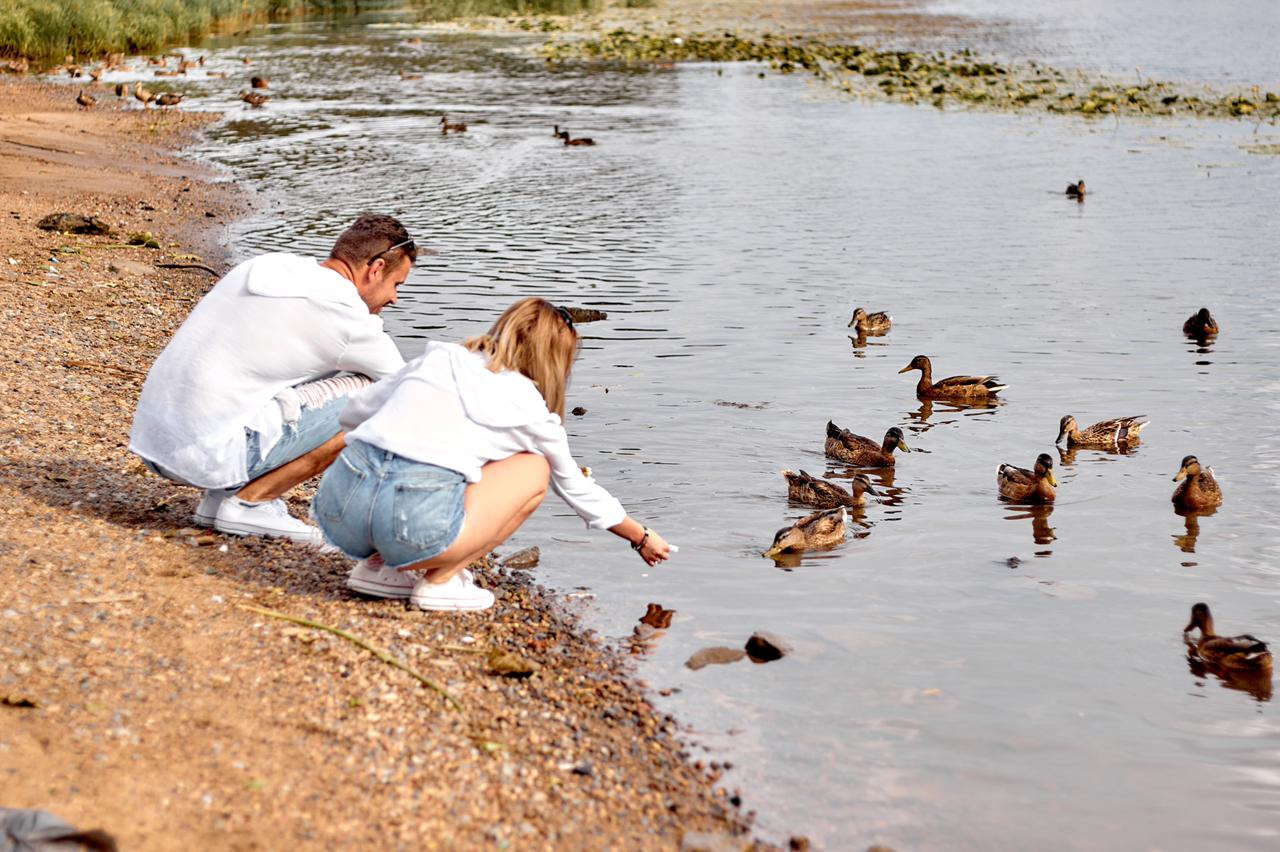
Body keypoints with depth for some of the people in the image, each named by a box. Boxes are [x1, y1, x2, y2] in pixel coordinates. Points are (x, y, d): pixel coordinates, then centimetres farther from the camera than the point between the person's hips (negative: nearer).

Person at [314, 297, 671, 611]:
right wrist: (642, 538, 44)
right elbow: (578, 490, 29)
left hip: (336, 501, 5)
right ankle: (441, 581, 8)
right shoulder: (531, 408, 15)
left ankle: (380, 566, 16)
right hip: (412, 521, -5)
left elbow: (353, 412, 29)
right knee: (534, 469, 17)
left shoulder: (437, 358, 23)